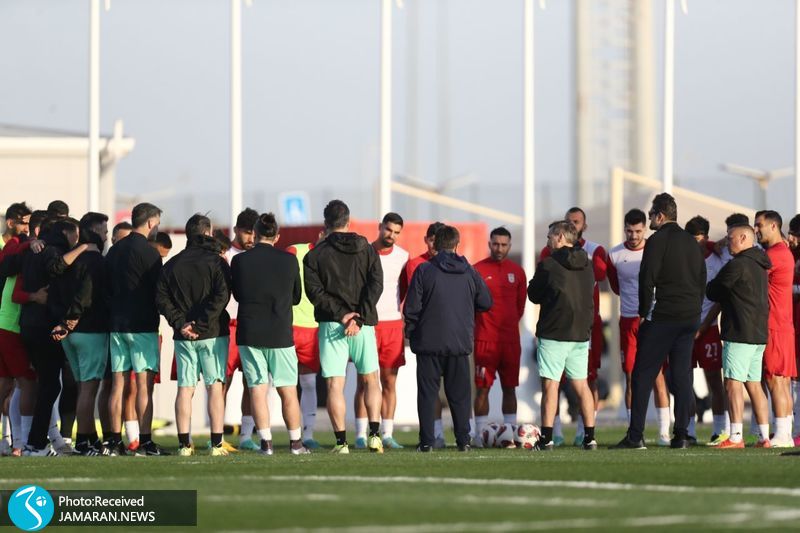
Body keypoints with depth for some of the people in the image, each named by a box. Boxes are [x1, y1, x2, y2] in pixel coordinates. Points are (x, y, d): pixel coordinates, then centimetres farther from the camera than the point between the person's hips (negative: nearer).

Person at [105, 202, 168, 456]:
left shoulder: (115, 250, 11)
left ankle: (115, 440, 6)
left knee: (118, 383, 7)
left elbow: (106, 287, 15)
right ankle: (145, 441, -9)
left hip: (116, 323, 7)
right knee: (144, 384, -6)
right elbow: (158, 290, -9)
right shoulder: (148, 252, -10)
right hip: (142, 325, -7)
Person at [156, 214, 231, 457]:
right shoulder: (216, 262, -4)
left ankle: (184, 444, -1)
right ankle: (217, 444, -5)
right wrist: (202, 323, -14)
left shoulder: (172, 264, 8)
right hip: (213, 334, -3)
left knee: (185, 388, 4)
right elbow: (222, 296, -16)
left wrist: (180, 323, -5)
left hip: (183, 336, 3)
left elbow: (161, 298, 1)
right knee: (215, 386, 0)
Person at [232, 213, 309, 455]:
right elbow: (296, 297, 10)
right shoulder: (289, 261, -2)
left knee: (257, 389, 2)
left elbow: (237, 294, 10)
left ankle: (266, 442, -2)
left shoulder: (240, 261, -3)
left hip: (249, 334, 0)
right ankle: (296, 442, 11)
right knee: (288, 390, 8)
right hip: (280, 333, 0)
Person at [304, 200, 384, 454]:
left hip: (331, 325, -1)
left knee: (335, 385, 0)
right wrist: (358, 319, -11)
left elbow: (314, 290, -8)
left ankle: (341, 441, -7)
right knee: (370, 380, 14)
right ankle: (374, 435, 1)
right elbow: (376, 285, -4)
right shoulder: (367, 250, 7)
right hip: (363, 324, 1)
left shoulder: (315, 255, 3)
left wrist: (341, 315, -11)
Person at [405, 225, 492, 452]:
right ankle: (463, 440, 6)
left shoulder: (424, 271, -6)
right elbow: (486, 303, 10)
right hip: (460, 343, 2)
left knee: (427, 393, 2)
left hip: (429, 342, -2)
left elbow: (411, 308, -7)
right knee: (459, 395, 10)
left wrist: (411, 332, 8)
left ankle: (426, 441, -3)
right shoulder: (469, 272, 2)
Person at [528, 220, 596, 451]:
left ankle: (546, 438, -7)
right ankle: (589, 436, 9)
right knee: (581, 384, 11)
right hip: (582, 333, 6)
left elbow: (533, 294, -1)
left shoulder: (548, 265, -10)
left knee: (550, 384, -3)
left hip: (553, 333, -5)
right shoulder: (587, 265, 7)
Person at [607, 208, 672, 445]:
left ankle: (664, 432, -5)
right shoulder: (615, 255, 3)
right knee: (631, 376, 2)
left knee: (657, 375, -6)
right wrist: (634, 299, 12)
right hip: (628, 320, 2)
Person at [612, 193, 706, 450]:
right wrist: (695, 310, 18)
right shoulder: (691, 242, 13)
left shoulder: (657, 240, -8)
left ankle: (635, 435, -8)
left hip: (662, 317, -6)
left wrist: (644, 312, -4)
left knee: (643, 375, -3)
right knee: (682, 375, 7)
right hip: (690, 317, 6)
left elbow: (647, 279, -12)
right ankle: (681, 435, 3)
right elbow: (702, 280, 16)